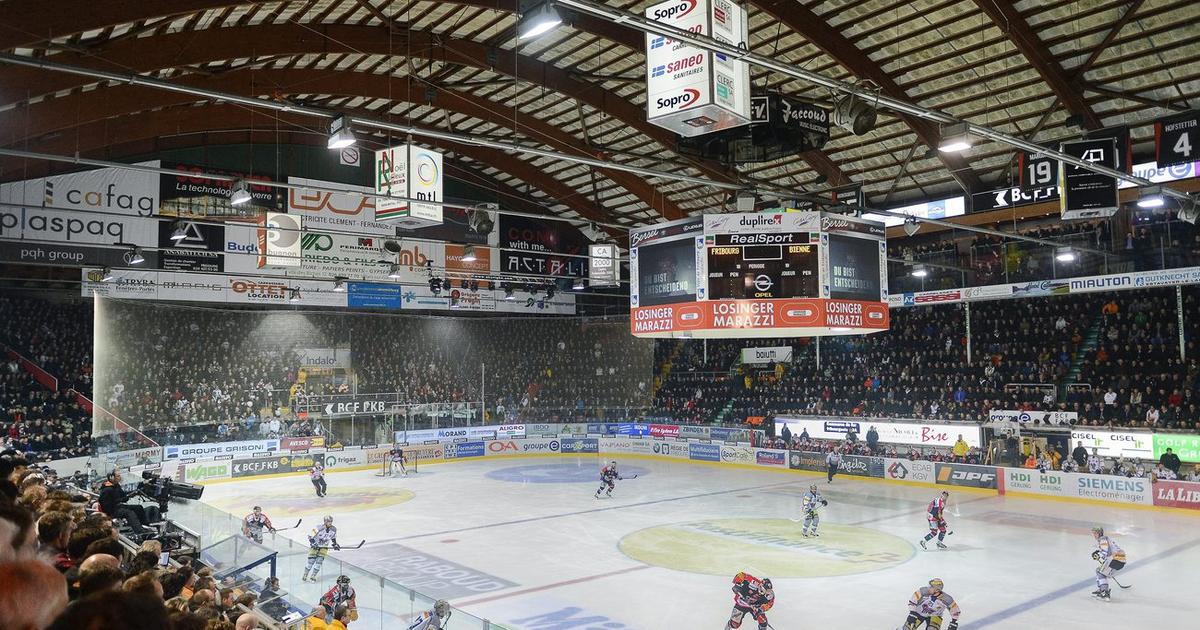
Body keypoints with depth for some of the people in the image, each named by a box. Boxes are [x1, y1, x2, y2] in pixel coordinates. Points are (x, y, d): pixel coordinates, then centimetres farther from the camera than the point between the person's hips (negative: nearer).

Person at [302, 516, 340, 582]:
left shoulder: (334, 529, -8)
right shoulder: (319, 528, -25)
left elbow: (333, 538, 10)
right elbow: (310, 536, -20)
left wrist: (335, 544, 2)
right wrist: (313, 543, -32)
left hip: (324, 547, 3)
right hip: (315, 546, -3)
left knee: (319, 561, -7)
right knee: (311, 561, -4)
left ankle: (313, 577, 6)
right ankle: (304, 576, 15)